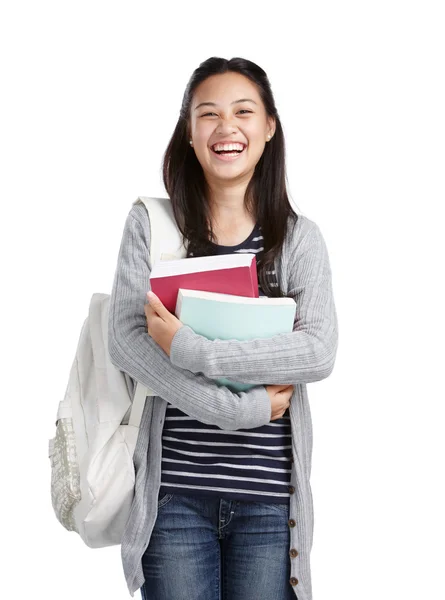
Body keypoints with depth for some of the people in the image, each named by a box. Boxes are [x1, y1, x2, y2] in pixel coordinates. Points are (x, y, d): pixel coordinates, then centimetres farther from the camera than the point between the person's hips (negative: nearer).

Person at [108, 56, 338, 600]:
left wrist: (192, 350, -19)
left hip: (269, 495, 1)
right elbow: (125, 341, -8)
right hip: (174, 488, -1)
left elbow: (320, 351, -10)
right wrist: (240, 408, -16)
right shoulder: (151, 223, 2)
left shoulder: (299, 237, 4)